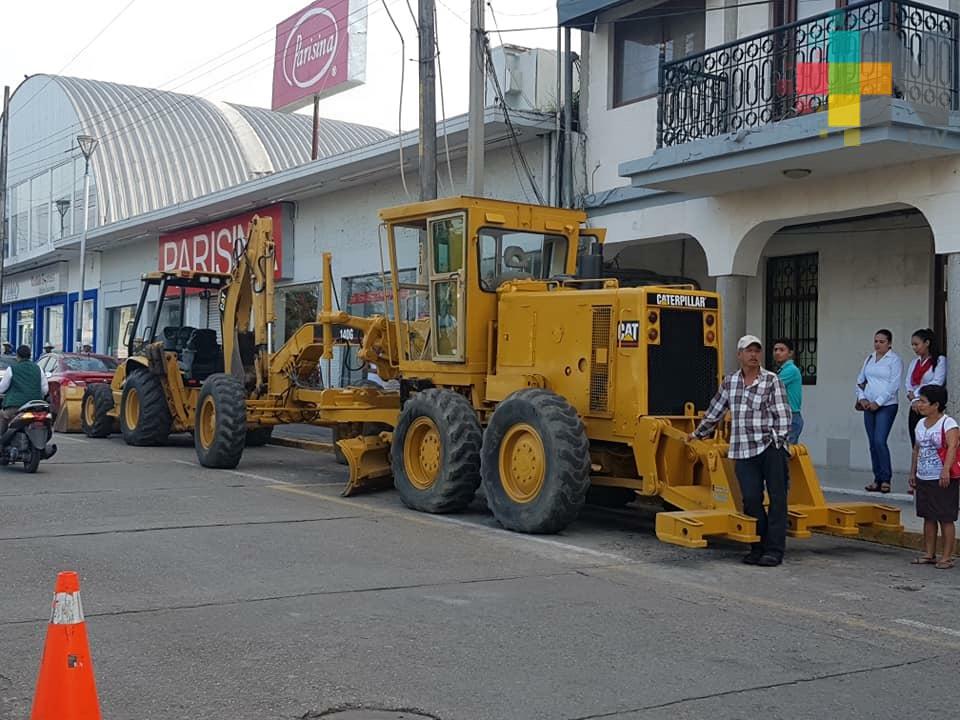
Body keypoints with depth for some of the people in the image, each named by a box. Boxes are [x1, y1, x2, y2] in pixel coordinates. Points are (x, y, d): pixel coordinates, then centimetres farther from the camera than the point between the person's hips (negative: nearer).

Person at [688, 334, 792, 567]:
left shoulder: (772, 380, 0)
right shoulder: (729, 382, 13)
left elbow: (782, 414, -4)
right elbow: (715, 411, 24)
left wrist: (779, 440, -12)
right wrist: (698, 433, 31)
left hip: (771, 448, -3)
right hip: (744, 451, 3)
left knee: (777, 498, -2)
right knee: (751, 499, -1)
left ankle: (774, 550, 1)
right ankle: (758, 547, 10)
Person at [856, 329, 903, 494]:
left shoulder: (894, 360, -3)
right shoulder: (869, 358, 14)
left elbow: (894, 385, -10)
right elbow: (860, 379, 16)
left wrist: (878, 403, -13)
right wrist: (862, 398, 1)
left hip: (886, 406, -6)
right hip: (869, 406, 6)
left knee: (880, 441, -15)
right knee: (872, 443, 5)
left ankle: (885, 479, -7)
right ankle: (877, 480, 11)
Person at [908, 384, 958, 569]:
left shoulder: (948, 423, -12)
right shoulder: (921, 424, 11)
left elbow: (952, 446, -25)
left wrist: (946, 470, -36)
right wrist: (913, 473, 17)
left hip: (943, 480, -8)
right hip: (923, 479, 8)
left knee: (945, 518, -1)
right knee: (928, 517, 13)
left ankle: (946, 557, 5)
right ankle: (929, 554, 21)